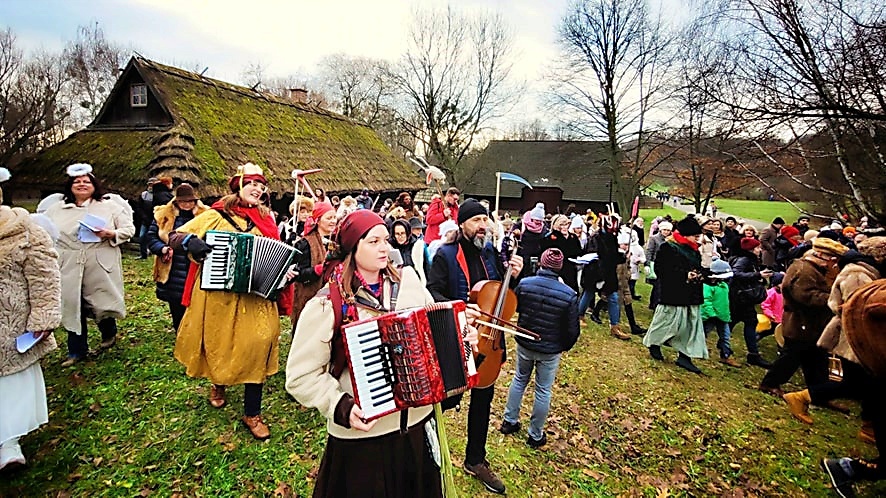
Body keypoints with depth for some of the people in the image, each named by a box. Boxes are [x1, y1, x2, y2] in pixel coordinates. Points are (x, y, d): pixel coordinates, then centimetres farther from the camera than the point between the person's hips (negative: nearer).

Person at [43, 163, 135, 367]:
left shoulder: (109, 206, 2)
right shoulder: (56, 209, 10)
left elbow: (129, 228, 0)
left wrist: (111, 234, -19)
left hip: (101, 266, -2)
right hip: (69, 269, 3)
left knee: (103, 303, 4)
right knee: (72, 306, 6)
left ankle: (109, 333, 35)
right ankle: (76, 350, 20)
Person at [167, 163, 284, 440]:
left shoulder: (265, 220, 9)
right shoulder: (216, 215, 0)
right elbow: (174, 237, -1)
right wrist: (190, 241, -23)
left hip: (256, 297, 1)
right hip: (218, 297, -1)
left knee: (256, 346, -7)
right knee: (220, 344, 13)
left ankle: (252, 414, 8)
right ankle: (218, 384, 48)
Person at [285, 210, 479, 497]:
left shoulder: (408, 280, -3)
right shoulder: (327, 305, -16)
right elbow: (301, 376, -13)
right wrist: (341, 407, -24)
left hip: (419, 422, 5)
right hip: (362, 435, -4)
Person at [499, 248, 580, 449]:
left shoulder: (524, 283, -16)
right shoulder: (569, 294, -20)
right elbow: (572, 329, -11)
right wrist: (565, 346, 9)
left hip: (524, 344, 2)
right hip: (550, 350, -2)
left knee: (519, 380, 24)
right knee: (543, 391, 14)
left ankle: (509, 421, 37)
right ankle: (535, 435, 29)